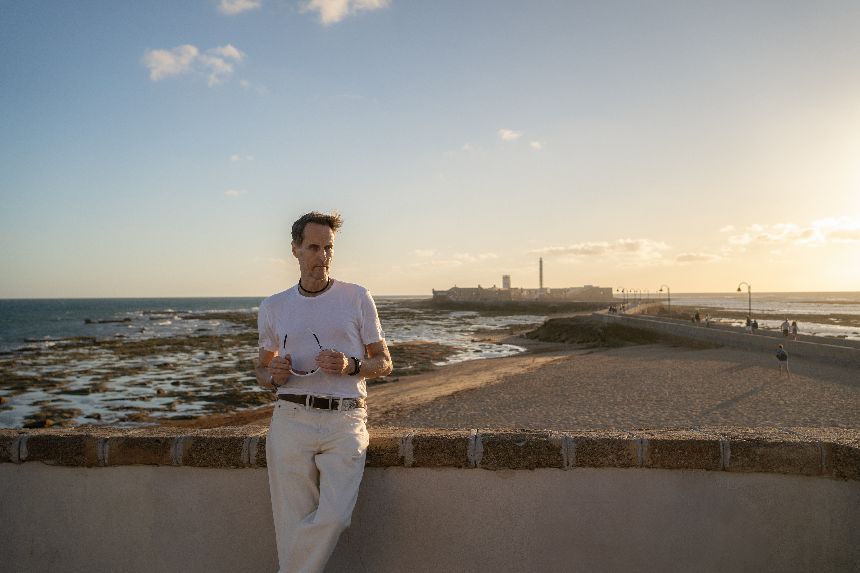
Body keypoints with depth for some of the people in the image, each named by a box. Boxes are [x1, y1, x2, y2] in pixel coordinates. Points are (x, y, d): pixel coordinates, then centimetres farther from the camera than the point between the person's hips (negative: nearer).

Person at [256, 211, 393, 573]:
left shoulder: (357, 298, 6)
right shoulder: (272, 307, 13)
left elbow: (384, 363, 9)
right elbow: (263, 370, 22)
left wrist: (351, 366, -12)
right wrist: (274, 375, -2)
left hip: (345, 421, -1)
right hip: (292, 419, 2)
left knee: (334, 516, -15)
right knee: (293, 525, 1)